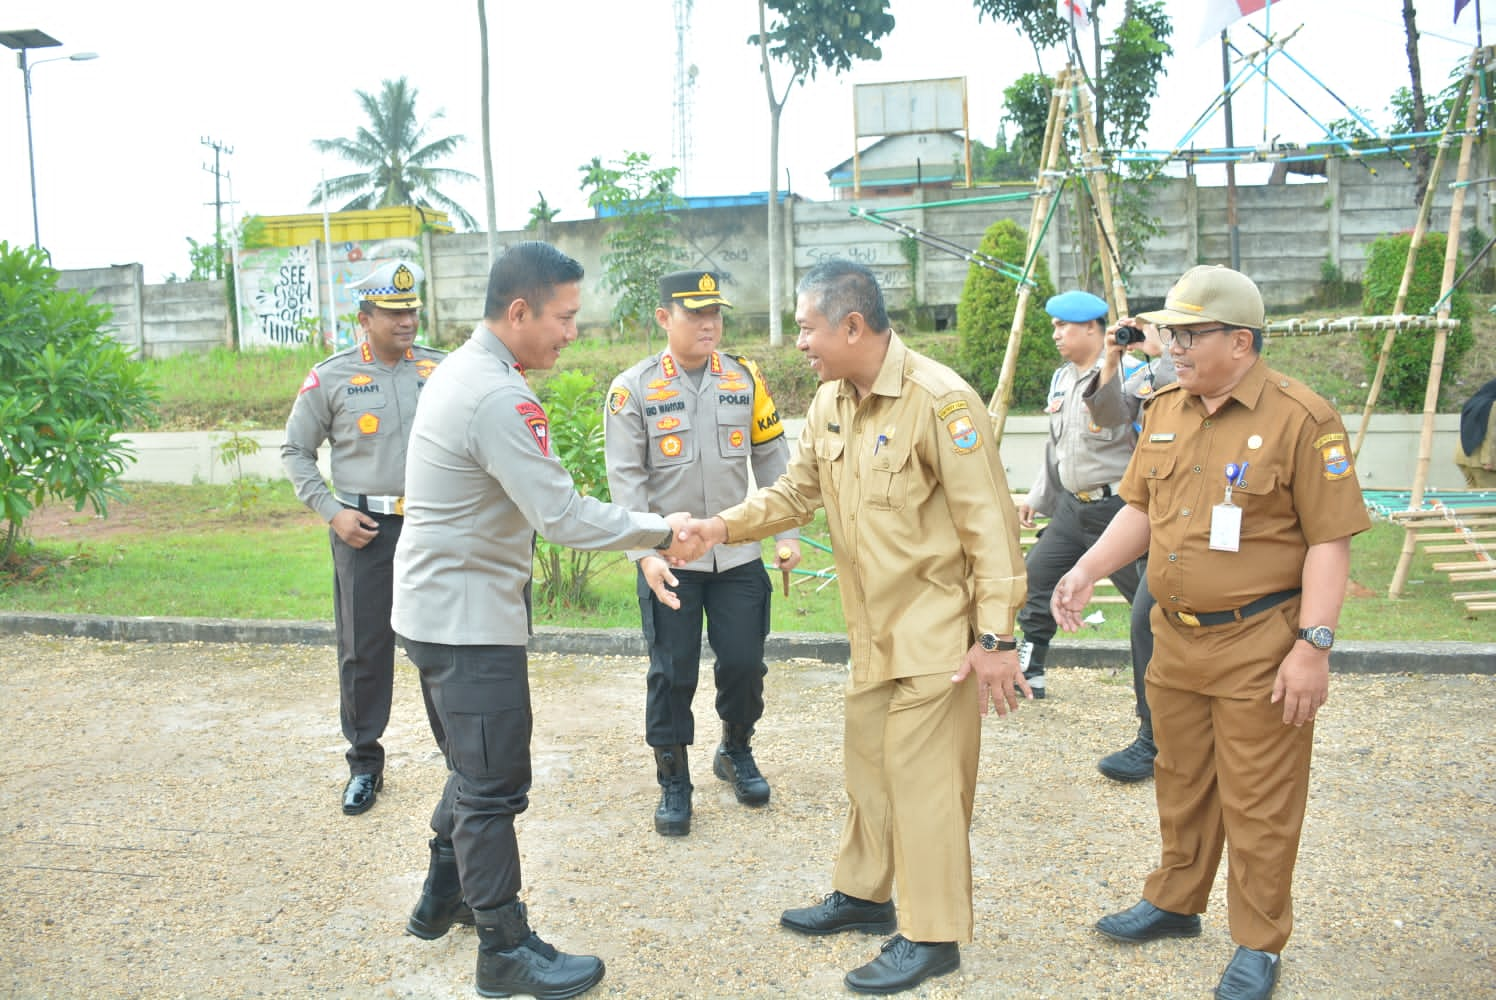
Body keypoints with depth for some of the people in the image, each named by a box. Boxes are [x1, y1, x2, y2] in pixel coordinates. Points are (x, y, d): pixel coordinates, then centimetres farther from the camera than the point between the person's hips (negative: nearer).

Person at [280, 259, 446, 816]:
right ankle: (365, 764, 21)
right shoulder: (332, 378, 0)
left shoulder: (442, 370, 4)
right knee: (364, 652, 6)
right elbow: (296, 451, 7)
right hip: (365, 530, -1)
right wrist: (331, 511, -4)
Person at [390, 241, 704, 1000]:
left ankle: (442, 899, 39)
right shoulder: (498, 398, -24)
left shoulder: (463, 370, 9)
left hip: (445, 604, 11)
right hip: (467, 617, -10)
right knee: (494, 786, 1)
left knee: (476, 767, 23)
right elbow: (564, 516, -25)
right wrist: (662, 531, -14)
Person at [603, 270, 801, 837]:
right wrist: (646, 554, -16)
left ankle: (736, 752, 35)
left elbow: (773, 462, 8)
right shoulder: (634, 388, -4)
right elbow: (626, 478, -7)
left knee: (744, 663, 7)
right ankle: (673, 782, 21)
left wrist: (788, 534, 2)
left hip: (739, 556, 3)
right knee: (672, 673, 3)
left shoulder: (746, 379, 4)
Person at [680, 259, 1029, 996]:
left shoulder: (939, 400, -20)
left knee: (922, 777, 0)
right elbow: (795, 492, 11)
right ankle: (863, 894, 36)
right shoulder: (829, 402, 5)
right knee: (870, 763, 19)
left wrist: (995, 637, -20)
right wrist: (724, 526, -5)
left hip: (936, 631, -8)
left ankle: (933, 935, 15)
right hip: (874, 629, 8)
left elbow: (989, 525, -19)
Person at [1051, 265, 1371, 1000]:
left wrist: (1313, 644, -18)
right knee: (1181, 784, 21)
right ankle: (1174, 902, 39)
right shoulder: (1165, 410, 6)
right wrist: (1087, 570, -1)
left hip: (1258, 645, -6)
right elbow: (1141, 509, 13)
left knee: (1258, 806, 6)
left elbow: (1330, 540, -14)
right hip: (1175, 637, 6)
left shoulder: (1300, 418, -14)